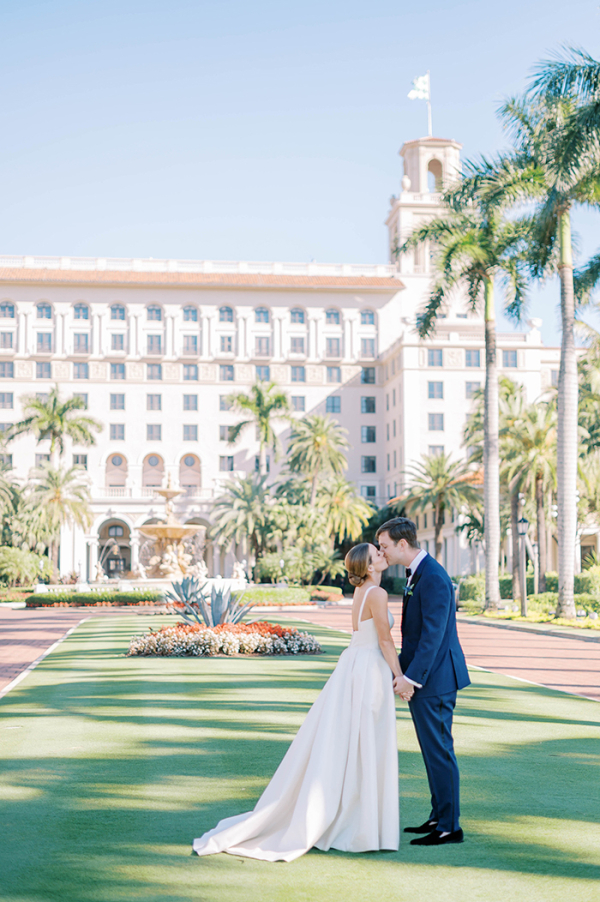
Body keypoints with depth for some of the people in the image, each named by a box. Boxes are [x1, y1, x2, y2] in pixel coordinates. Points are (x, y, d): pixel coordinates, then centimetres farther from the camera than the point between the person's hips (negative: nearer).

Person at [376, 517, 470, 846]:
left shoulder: (433, 577, -19)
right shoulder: (416, 573, 13)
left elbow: (433, 633, -23)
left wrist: (410, 676, -22)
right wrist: (404, 670, 17)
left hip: (433, 678, -10)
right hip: (422, 676, 10)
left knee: (438, 750, -4)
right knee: (433, 749, 16)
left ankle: (449, 826, 4)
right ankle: (439, 816, 25)